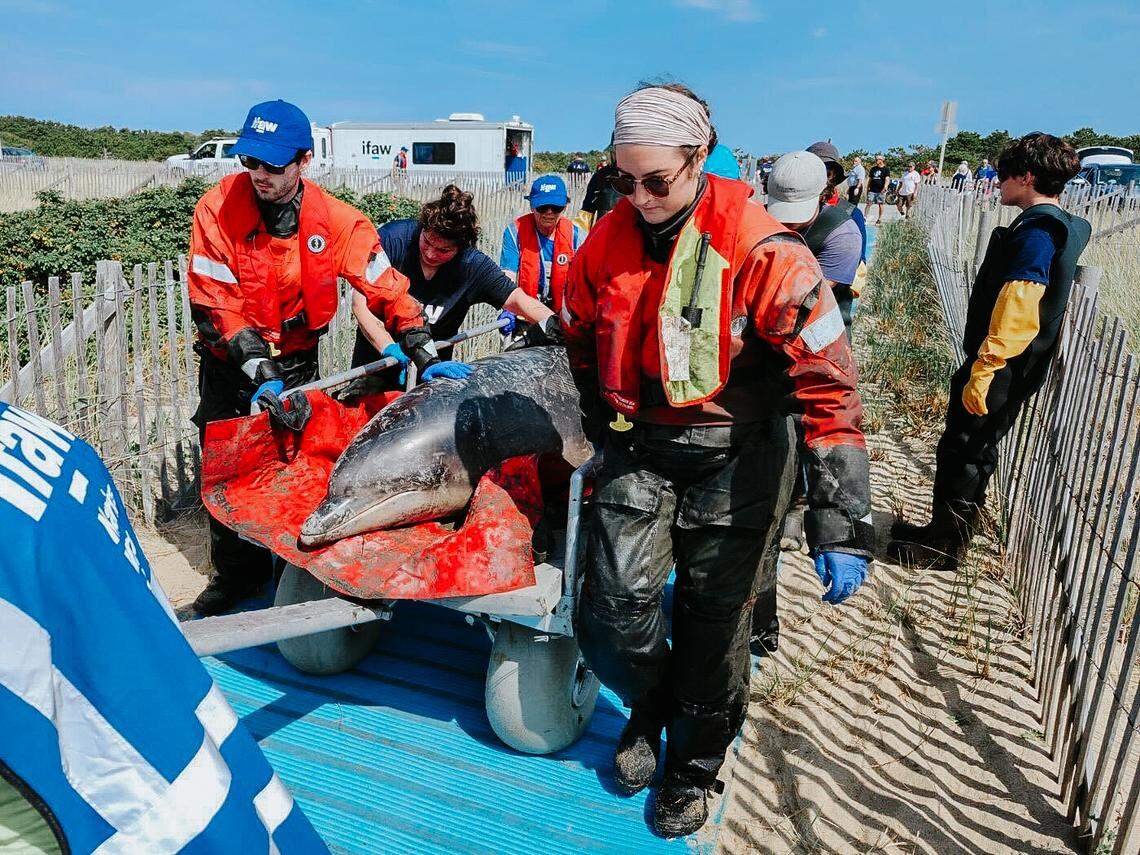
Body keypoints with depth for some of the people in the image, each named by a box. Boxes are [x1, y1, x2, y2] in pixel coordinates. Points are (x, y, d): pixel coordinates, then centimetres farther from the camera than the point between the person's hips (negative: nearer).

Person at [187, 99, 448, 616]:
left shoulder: (337, 221, -15)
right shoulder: (218, 207, -17)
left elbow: (387, 290, -11)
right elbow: (214, 303, -19)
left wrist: (427, 359, -20)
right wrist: (260, 375, -27)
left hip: (296, 360, -1)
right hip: (229, 363, 1)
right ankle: (235, 574, 28)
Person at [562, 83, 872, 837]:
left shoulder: (760, 251, -19)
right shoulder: (607, 243, -2)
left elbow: (829, 387, -19)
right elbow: (581, 346, 15)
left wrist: (842, 528, -21)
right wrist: (605, 438, 22)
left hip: (734, 462, -3)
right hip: (637, 450, 4)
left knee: (713, 630, 7)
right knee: (613, 615, -1)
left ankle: (694, 769, 34)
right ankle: (649, 706, 34)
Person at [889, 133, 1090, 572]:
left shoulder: (1037, 229, -19)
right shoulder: (1061, 225, 13)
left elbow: (1017, 310, -27)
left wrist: (982, 371, -26)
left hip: (999, 370, -10)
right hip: (1012, 370, 10)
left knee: (962, 452, 1)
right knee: (975, 451, 18)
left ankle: (942, 545, 13)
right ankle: (947, 531, 31)